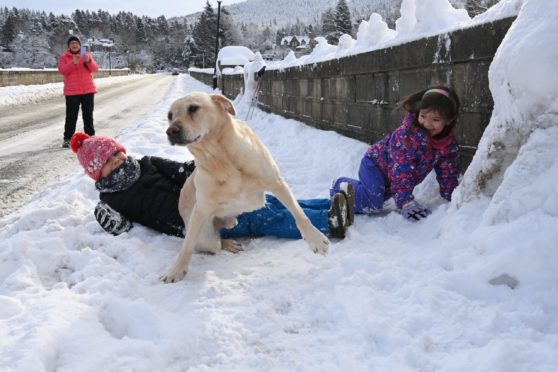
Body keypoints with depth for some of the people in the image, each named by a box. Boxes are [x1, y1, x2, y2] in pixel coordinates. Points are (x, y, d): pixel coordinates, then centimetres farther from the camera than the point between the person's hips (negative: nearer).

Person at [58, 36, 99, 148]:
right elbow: (62, 70, -10)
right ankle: (67, 139, 0)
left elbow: (95, 69, -1)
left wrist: (88, 61, -21)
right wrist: (74, 63, -24)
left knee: (88, 115, 6)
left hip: (88, 90, 2)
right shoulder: (64, 57, 4)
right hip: (72, 92, -2)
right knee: (71, 116, -2)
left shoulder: (87, 55, 8)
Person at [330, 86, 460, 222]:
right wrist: (406, 202, -43)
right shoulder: (407, 134, -36)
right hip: (375, 163, -7)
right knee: (372, 204, -25)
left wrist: (452, 197, -5)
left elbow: (448, 173, 0)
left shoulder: (449, 144, -15)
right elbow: (401, 169, -39)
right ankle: (342, 187, -1)